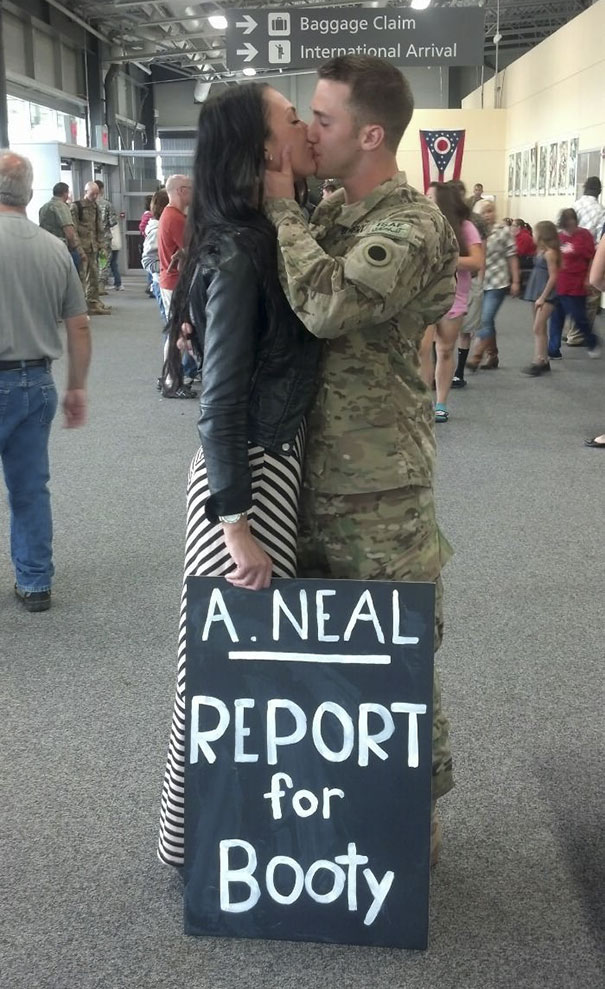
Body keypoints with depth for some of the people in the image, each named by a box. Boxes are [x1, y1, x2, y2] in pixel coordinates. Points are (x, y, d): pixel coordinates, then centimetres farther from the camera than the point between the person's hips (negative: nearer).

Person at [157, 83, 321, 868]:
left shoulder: (266, 238, 9)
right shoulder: (239, 253, -18)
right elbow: (220, 405, -21)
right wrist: (238, 526, -22)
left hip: (275, 464, 9)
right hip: (248, 475, -9)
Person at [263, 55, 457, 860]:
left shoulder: (412, 226, -16)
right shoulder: (331, 211, 9)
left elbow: (328, 305, -32)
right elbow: (292, 303, 18)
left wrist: (280, 205, -20)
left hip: (377, 485, -8)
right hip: (313, 466, 8)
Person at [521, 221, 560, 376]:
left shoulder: (550, 253, -13)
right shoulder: (540, 251, 12)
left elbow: (553, 277, -16)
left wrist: (542, 297, -17)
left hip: (546, 295, -9)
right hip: (538, 293, 9)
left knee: (538, 328, -14)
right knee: (540, 328, 12)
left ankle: (538, 362, -16)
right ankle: (544, 360, 19)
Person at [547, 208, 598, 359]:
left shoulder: (584, 235, -8)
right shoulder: (559, 236, 7)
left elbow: (593, 259, -7)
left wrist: (588, 279, -9)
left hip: (575, 288, -5)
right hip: (557, 286, 5)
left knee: (579, 318, 5)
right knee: (556, 320, 7)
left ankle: (593, 343, 28)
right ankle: (554, 351, 13)